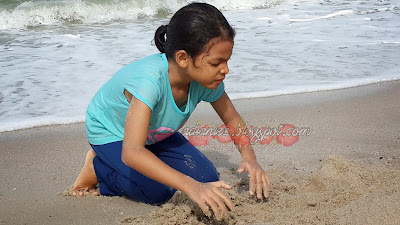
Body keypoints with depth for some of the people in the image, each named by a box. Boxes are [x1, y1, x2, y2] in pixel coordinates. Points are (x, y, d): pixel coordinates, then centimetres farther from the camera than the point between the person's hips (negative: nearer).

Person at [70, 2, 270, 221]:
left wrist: (249, 157, -25)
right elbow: (131, 152, -52)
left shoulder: (207, 79, -24)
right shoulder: (150, 79, -44)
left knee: (207, 178, -6)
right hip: (109, 132, -6)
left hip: (154, 133, 6)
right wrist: (191, 187, -59)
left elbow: (233, 120, -5)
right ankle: (97, 167, 2)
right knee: (157, 192, -25)